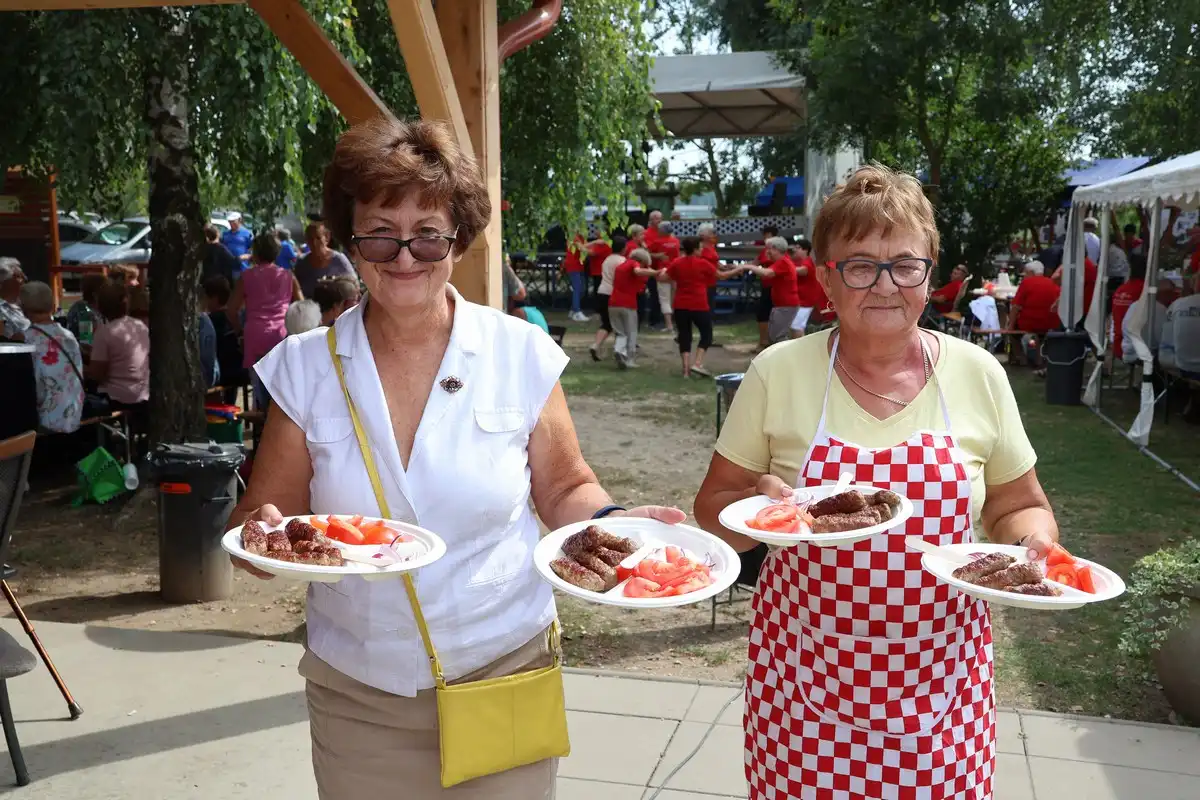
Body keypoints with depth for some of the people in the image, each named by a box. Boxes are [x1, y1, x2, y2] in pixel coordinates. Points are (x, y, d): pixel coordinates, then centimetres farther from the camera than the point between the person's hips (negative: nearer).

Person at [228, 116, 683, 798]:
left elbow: (564, 490, 4)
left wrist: (612, 525, -16)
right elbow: (264, 517, 2)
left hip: (506, 675, -1)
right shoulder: (305, 369, -4)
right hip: (356, 697, 1)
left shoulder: (522, 354, -7)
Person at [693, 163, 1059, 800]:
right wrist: (757, 504, -19)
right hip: (806, 681, -1)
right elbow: (712, 508, 2)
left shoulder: (977, 374, -2)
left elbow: (1018, 507, 10)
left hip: (940, 686, 1)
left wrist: (1032, 548, -12)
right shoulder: (778, 372, -6)